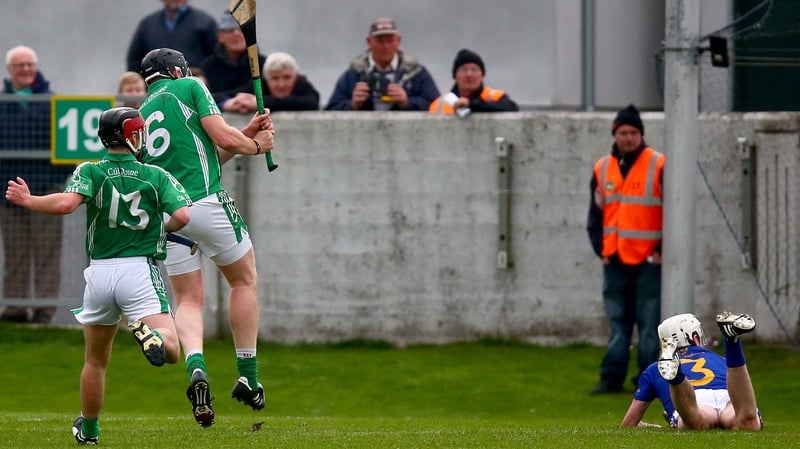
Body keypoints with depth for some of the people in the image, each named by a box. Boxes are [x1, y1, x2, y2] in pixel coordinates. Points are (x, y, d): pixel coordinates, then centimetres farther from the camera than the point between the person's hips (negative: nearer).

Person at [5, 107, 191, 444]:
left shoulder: (91, 172, 2)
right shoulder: (156, 176, 4)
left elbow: (67, 203, -17)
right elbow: (182, 216, -9)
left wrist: (27, 200, -1)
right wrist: (164, 228, 14)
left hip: (100, 272, 2)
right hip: (140, 271, -2)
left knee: (95, 361, 20)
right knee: (170, 350, -12)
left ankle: (88, 430, 31)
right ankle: (150, 334, -45)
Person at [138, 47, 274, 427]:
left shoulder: (143, 114, 23)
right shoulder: (189, 87, 4)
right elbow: (222, 138, -5)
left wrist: (245, 134, 27)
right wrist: (255, 146, 14)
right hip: (205, 201, -5)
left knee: (188, 300, 8)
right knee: (244, 280, 14)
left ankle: (196, 367, -21)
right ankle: (248, 377, 10)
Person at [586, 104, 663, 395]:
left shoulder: (658, 166, -4)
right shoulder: (603, 169, 10)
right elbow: (595, 213, 16)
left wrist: (662, 249, -7)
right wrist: (601, 248, 6)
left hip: (648, 259, -4)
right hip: (615, 261, 4)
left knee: (649, 323, -2)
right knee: (617, 323, 8)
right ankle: (612, 378, 11)